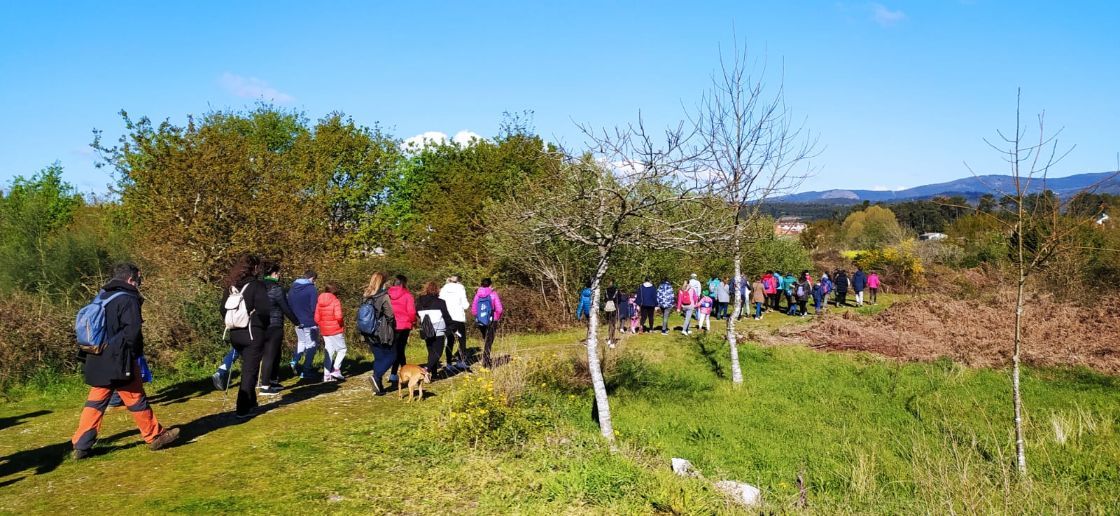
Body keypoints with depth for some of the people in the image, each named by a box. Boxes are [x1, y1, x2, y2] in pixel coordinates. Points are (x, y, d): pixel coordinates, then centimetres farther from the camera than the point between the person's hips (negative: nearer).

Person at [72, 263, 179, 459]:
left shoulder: (101, 297, 13)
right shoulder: (128, 299, -14)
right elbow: (133, 332, -20)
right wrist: (133, 355, -4)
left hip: (98, 362, 8)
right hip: (119, 363, -8)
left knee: (95, 402, 10)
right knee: (136, 400, 4)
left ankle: (80, 445, 9)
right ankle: (155, 436, 16)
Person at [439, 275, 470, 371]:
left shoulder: (444, 289, 6)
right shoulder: (460, 288, -2)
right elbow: (465, 305, -6)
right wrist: (468, 304, 14)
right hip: (459, 318, -3)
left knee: (450, 341, 9)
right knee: (462, 340, 7)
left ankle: (449, 363, 6)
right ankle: (461, 361, -1)